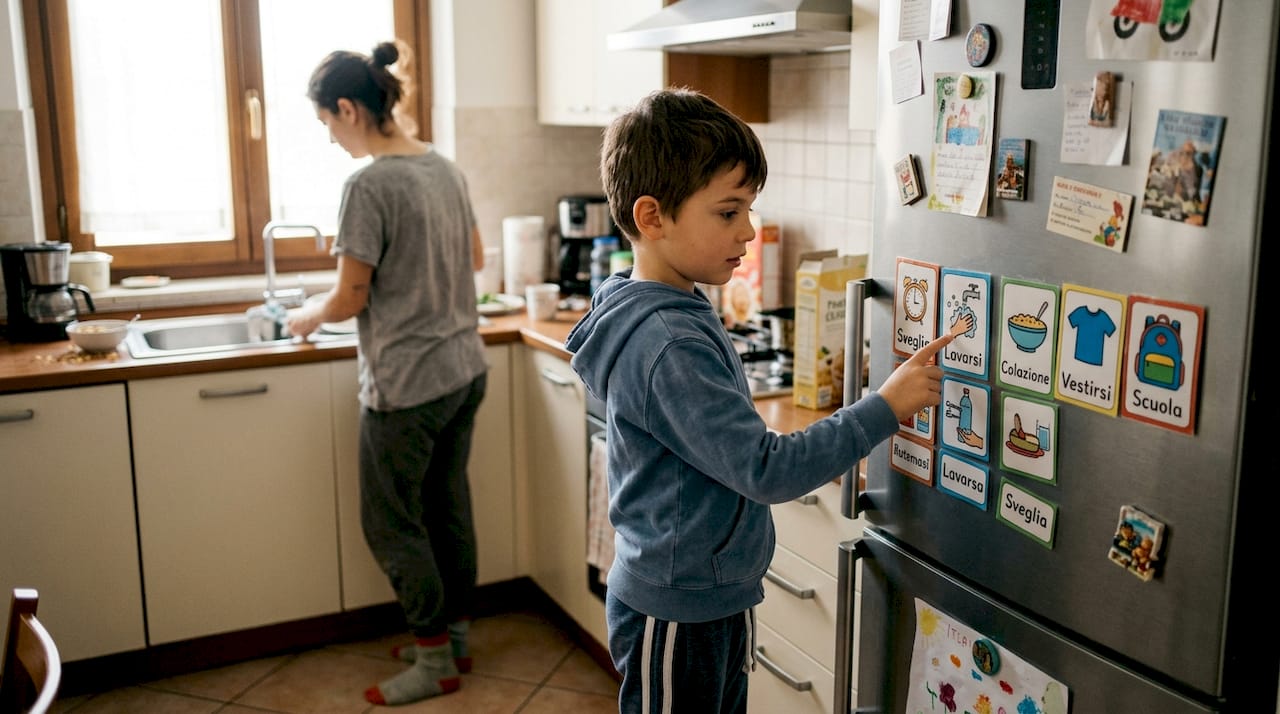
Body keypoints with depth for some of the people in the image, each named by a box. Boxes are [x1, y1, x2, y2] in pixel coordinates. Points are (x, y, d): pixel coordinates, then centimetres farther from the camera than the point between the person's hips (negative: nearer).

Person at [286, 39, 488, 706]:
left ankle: (435, 662, 18)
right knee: (449, 508, 19)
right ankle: (454, 636, 33)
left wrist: (307, 317, 6)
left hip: (407, 384, -8)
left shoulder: (369, 185, -19)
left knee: (391, 524, 7)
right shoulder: (444, 167, 6)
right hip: (465, 370, 8)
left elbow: (350, 300, -14)